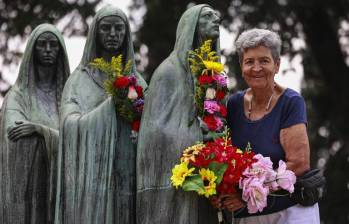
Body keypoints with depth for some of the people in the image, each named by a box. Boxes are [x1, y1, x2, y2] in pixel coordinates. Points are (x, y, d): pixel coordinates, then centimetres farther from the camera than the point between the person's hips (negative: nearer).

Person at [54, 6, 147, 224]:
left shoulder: (137, 80, 14)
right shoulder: (80, 79, 4)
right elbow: (70, 124, -10)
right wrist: (112, 105, -17)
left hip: (128, 177, 3)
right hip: (92, 176, -3)